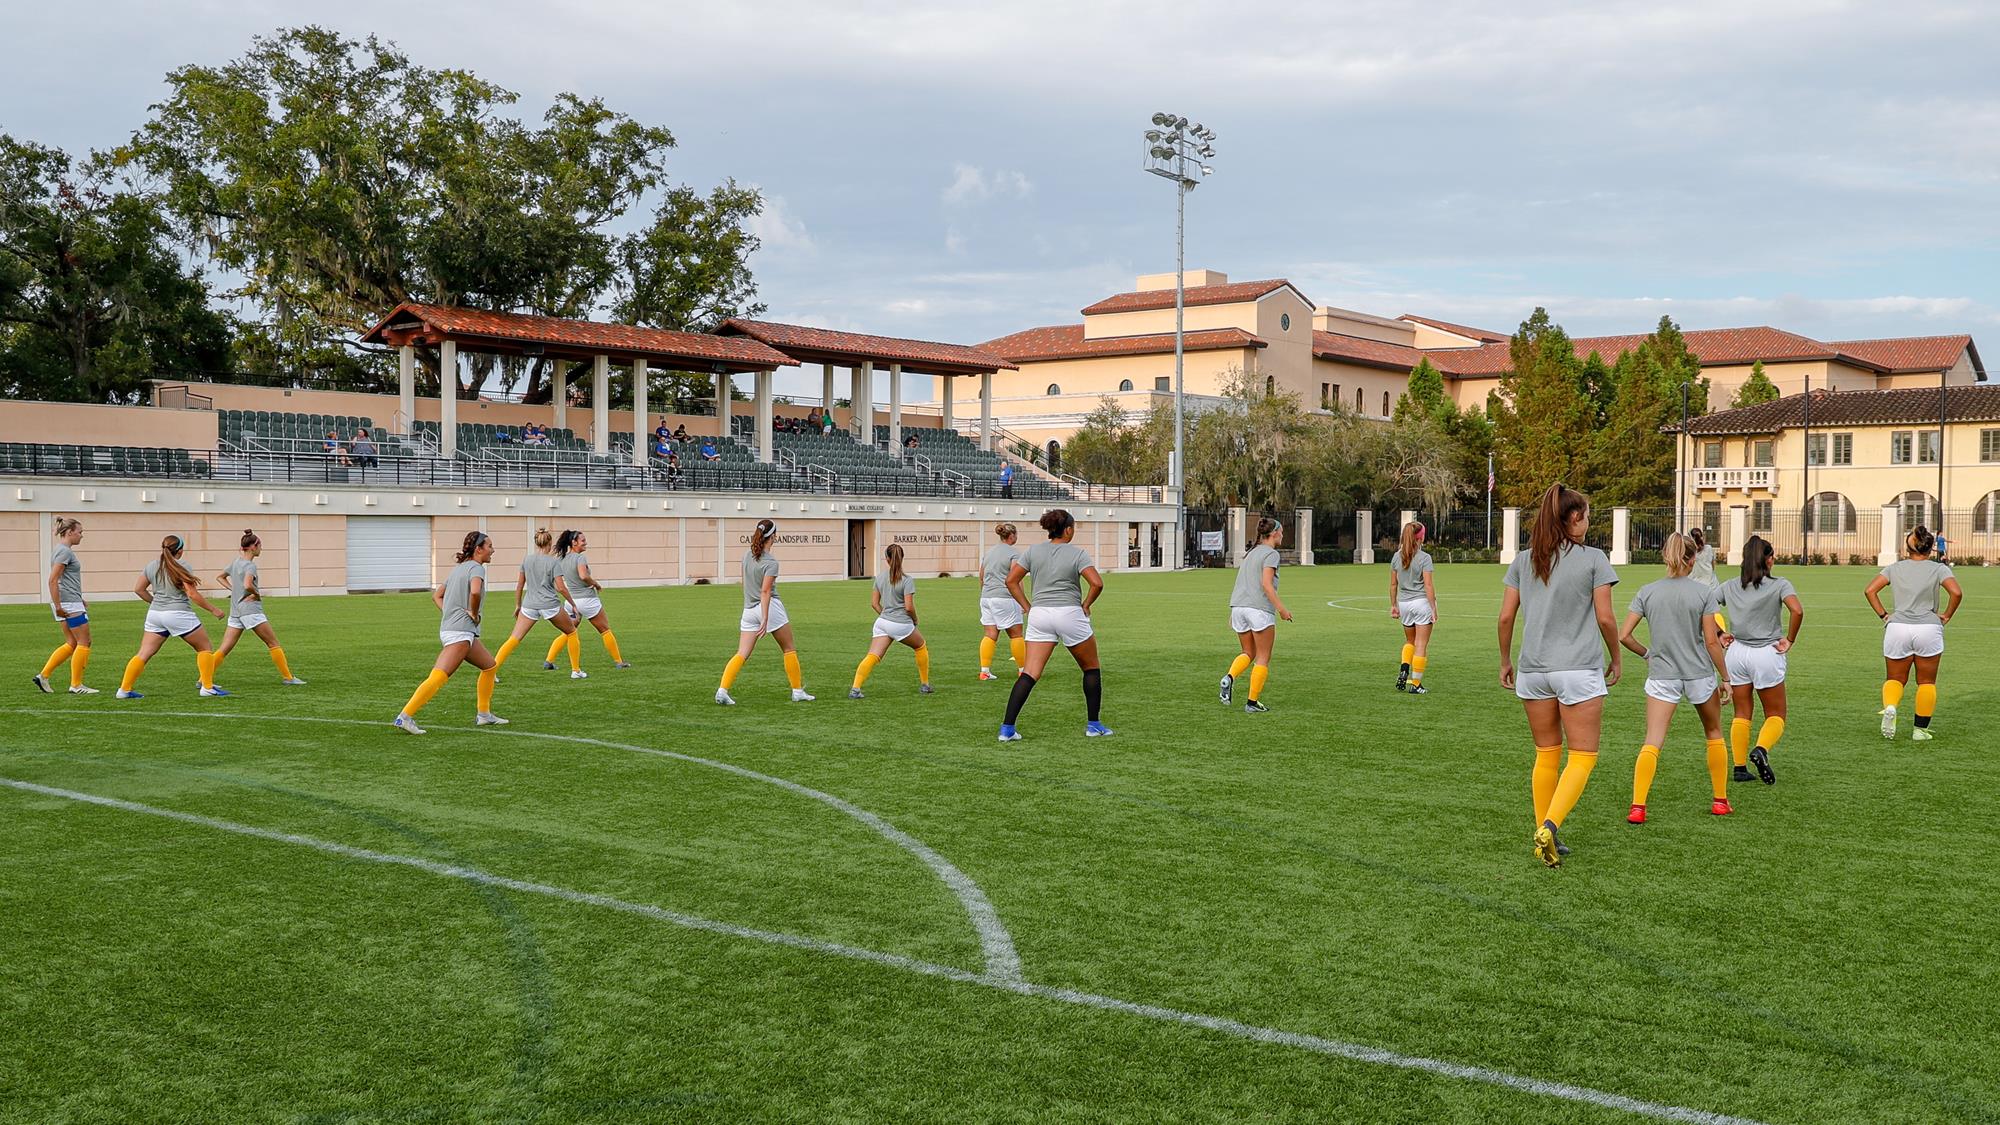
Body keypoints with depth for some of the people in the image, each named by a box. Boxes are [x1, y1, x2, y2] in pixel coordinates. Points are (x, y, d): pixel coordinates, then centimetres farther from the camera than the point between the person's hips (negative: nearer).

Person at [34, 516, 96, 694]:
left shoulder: (62, 550, 16)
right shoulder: (65, 551, -15)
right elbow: (52, 580, -21)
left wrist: (80, 600, 27)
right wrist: (58, 606, -21)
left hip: (66, 604, 10)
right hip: (69, 604, -10)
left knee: (71, 643, 13)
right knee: (84, 642, -3)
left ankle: (44, 675, 11)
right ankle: (76, 685, 1)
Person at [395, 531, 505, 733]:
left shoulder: (458, 568, 21)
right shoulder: (476, 568, -7)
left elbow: (436, 596, 24)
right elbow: (475, 592, -28)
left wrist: (448, 614, 12)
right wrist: (473, 613, -12)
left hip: (449, 627, 10)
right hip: (460, 632, -10)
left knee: (490, 666, 18)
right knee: (438, 677, -15)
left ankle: (483, 714, 21)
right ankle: (405, 716, -20)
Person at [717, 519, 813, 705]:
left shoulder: (747, 555, 7)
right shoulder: (771, 562, -13)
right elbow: (765, 592, -19)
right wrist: (765, 619, -23)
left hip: (748, 610, 6)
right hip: (770, 607, -6)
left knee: (741, 654, 1)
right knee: (789, 649, 11)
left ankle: (722, 690, -14)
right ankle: (797, 691, 15)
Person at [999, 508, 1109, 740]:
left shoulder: (1033, 551, 7)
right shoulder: (1077, 553, -3)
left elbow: (1011, 580, 4)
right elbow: (1097, 583, -15)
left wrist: (1027, 607, 7)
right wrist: (1085, 605, 0)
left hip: (1039, 615, 3)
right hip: (1070, 613, -3)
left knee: (1029, 673, 0)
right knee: (1091, 668, 17)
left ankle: (1007, 728, -11)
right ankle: (1093, 725, 20)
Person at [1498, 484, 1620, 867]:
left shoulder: (1523, 560, 6)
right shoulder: (1593, 559, -5)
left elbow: (1506, 617, 4)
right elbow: (1605, 618, -5)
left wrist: (1505, 661, 16)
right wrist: (1616, 659, 10)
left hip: (1533, 669, 4)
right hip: (1579, 668, -4)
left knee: (1546, 755, 14)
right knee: (1582, 757, 2)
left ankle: (1545, 836, 16)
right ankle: (1550, 826, -16)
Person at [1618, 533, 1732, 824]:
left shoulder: (1647, 592, -2)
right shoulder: (1704, 592, -7)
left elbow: (1623, 636, -5)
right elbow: (1711, 641, -8)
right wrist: (1726, 677, 2)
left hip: (1662, 676, 0)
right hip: (1700, 674, 0)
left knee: (1652, 743, -4)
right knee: (1714, 734, 22)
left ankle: (1637, 806, -16)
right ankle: (1720, 800, 28)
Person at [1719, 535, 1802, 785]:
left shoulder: (1730, 587, 4)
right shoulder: (1779, 585, -6)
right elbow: (1797, 611, -22)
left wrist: (1720, 634, 8)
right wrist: (1789, 640, -9)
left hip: (1736, 651, 3)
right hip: (1766, 653, -3)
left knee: (1740, 715, 12)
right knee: (1776, 715, 8)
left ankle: (1740, 768, 8)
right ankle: (1761, 750, -20)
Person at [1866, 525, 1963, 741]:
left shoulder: (1895, 568, 9)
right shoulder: (1939, 569, 3)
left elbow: (1870, 590, 0)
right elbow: (1956, 593, -13)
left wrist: (1883, 615, 4)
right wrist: (1946, 616, 0)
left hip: (1897, 628, 1)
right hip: (1929, 628, -1)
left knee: (1895, 679, 12)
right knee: (1927, 682, 12)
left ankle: (1890, 707, -19)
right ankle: (1921, 729, 11)